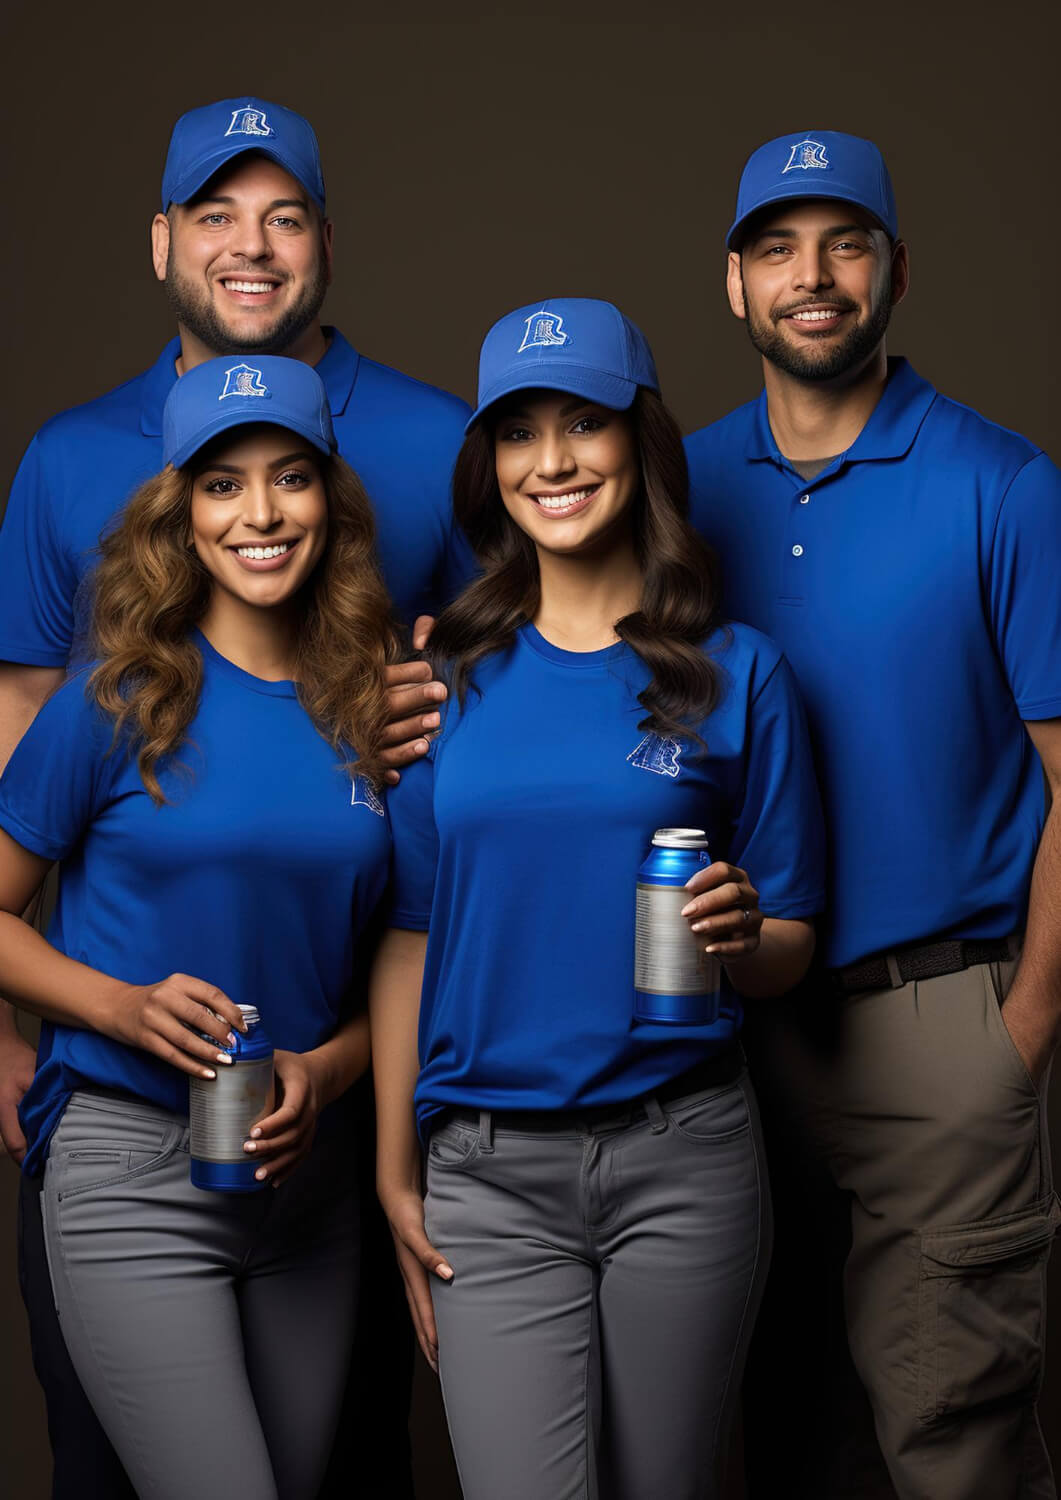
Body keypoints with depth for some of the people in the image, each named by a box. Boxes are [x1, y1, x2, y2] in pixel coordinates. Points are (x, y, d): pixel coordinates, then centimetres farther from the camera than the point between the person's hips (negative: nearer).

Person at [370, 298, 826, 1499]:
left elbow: (792, 947, 5)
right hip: (485, 1174, 1)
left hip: (682, 1156, 0)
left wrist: (739, 936, -19)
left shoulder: (735, 671, 2)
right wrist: (395, 1174, 4)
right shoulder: (449, 676, 6)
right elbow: (409, 936, 7)